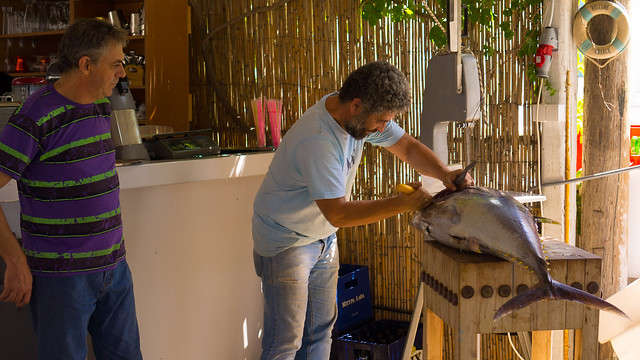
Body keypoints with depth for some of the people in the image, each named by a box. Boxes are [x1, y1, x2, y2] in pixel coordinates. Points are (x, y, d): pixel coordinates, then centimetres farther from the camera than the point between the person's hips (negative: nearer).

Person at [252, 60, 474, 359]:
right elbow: (338, 214, -31)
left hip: (323, 237, 8)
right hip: (286, 241, -8)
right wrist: (401, 204, -29)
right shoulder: (317, 141, -33)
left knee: (320, 329, 15)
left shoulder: (365, 115, -7)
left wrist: (444, 174, -18)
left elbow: (407, 146, 1)